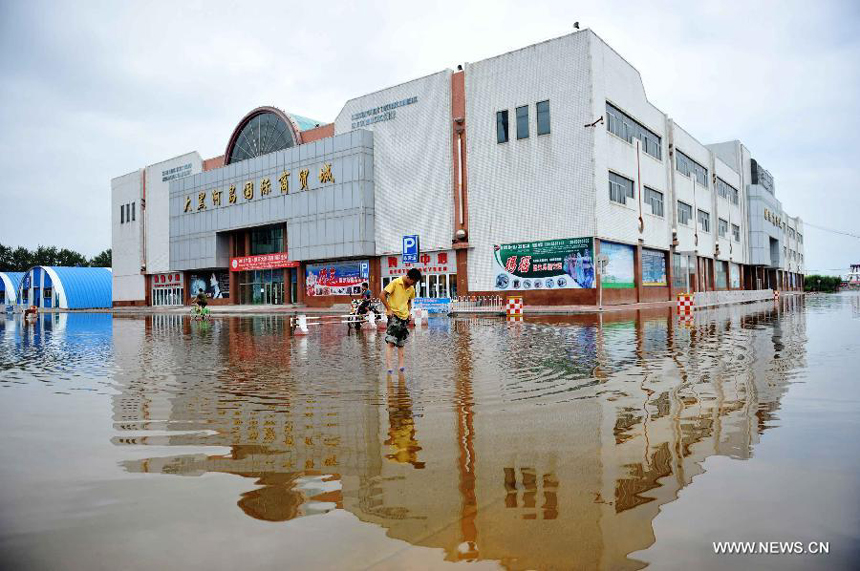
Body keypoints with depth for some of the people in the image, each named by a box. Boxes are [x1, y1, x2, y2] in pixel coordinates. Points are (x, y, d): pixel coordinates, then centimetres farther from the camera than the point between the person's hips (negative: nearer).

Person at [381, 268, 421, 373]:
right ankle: (388, 364, -15)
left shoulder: (411, 289, 8)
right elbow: (383, 295, -9)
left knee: (401, 343, 10)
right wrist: (389, 309, -12)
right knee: (391, 341, -14)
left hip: (404, 317, 6)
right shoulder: (395, 283, -10)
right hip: (394, 315, -6)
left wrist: (409, 312, 8)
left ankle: (401, 364, 14)